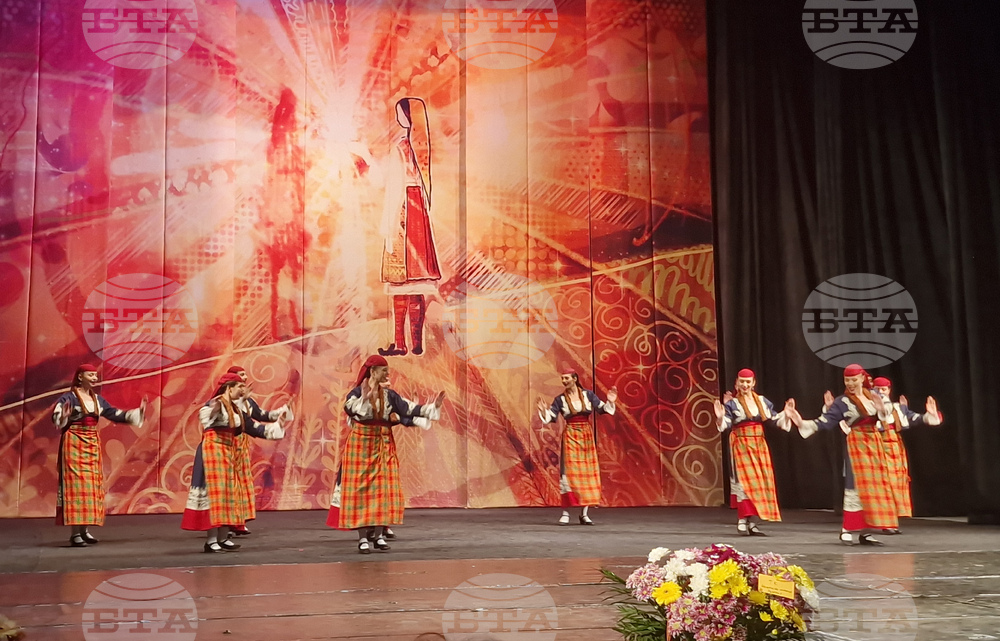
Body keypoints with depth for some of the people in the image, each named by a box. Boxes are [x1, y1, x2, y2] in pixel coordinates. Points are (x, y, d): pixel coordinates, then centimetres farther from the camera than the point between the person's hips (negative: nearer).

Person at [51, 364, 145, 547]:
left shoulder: (98, 399, 12)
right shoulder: (69, 397, -9)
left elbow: (115, 414, 15)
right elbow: (56, 417, -22)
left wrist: (138, 412, 8)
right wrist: (63, 417, -44)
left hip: (93, 445, 7)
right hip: (74, 444, -7)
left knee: (91, 486, 6)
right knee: (76, 484, -10)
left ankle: (85, 530, 12)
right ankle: (75, 533, -9)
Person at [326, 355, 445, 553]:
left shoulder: (389, 394, 6)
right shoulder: (357, 392, -7)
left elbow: (408, 408, 3)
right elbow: (351, 409, -26)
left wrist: (432, 407, -4)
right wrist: (365, 398, -39)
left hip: (383, 446, 5)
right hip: (361, 445, -5)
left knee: (383, 490, 2)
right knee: (361, 490, -3)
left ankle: (378, 534, 10)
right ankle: (363, 537, 0)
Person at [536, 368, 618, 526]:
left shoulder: (588, 394, 2)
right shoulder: (560, 399, 0)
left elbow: (601, 409, 1)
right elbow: (551, 418, -5)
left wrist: (609, 402, -16)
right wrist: (543, 411, -23)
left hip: (587, 436, 2)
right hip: (570, 437, -2)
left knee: (587, 473, 2)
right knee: (570, 473, -7)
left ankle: (584, 514, 8)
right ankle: (565, 513, -5)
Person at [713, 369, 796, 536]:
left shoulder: (763, 401, 8)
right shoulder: (732, 403, -5)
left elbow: (775, 419, 9)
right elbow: (726, 425, -13)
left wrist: (785, 413, -7)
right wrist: (720, 418, -33)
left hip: (759, 446, 5)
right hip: (741, 446, -5)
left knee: (760, 483, 3)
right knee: (745, 482, -10)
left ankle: (752, 522, 9)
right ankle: (743, 521, -6)